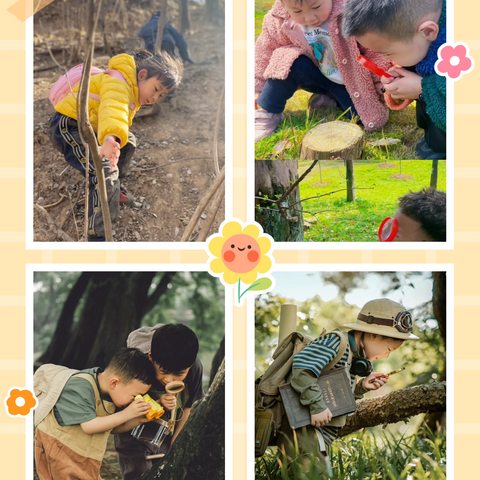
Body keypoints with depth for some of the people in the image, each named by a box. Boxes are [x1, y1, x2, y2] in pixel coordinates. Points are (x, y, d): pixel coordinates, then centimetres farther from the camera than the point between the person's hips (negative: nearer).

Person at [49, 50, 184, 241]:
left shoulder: (132, 90, 11)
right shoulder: (118, 82, -24)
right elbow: (113, 108, -45)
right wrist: (111, 137, -63)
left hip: (87, 127, 11)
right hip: (68, 126, -11)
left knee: (128, 141, 25)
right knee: (105, 171, -26)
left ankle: (112, 189, 37)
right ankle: (98, 236, -26)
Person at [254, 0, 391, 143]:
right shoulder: (280, 22, -20)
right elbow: (266, 51, -4)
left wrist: (383, 84, -19)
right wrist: (258, 88, 1)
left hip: (351, 82, -1)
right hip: (317, 76, 1)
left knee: (373, 119, -19)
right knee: (288, 64, -29)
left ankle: (331, 99, 7)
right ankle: (269, 113, -9)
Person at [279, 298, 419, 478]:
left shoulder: (353, 355, 16)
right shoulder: (335, 341, -13)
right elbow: (301, 368, -29)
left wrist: (362, 386, 6)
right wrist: (317, 406, -30)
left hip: (321, 433, 10)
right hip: (303, 429, -10)